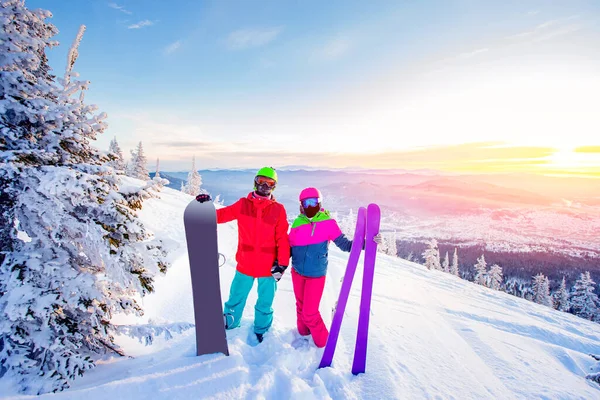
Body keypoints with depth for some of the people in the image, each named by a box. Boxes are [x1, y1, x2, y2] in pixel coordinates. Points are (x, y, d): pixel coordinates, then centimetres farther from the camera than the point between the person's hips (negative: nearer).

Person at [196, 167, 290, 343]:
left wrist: (282, 263, -11)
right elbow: (221, 215, 1)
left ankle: (261, 330, 42)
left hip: (268, 267, -1)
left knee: (265, 303, 17)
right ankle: (229, 325, 45)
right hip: (245, 264, 1)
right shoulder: (242, 204, 0)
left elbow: (282, 238, -6)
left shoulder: (278, 209, -4)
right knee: (235, 299, 19)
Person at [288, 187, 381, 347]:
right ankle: (303, 334, 45)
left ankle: (323, 343, 27)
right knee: (301, 306, 20)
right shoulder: (297, 223, -5)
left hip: (316, 275, -3)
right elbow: (289, 248, 3)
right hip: (297, 273, 4)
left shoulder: (328, 223, -12)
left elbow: (345, 244, -9)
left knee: (310, 313, 0)